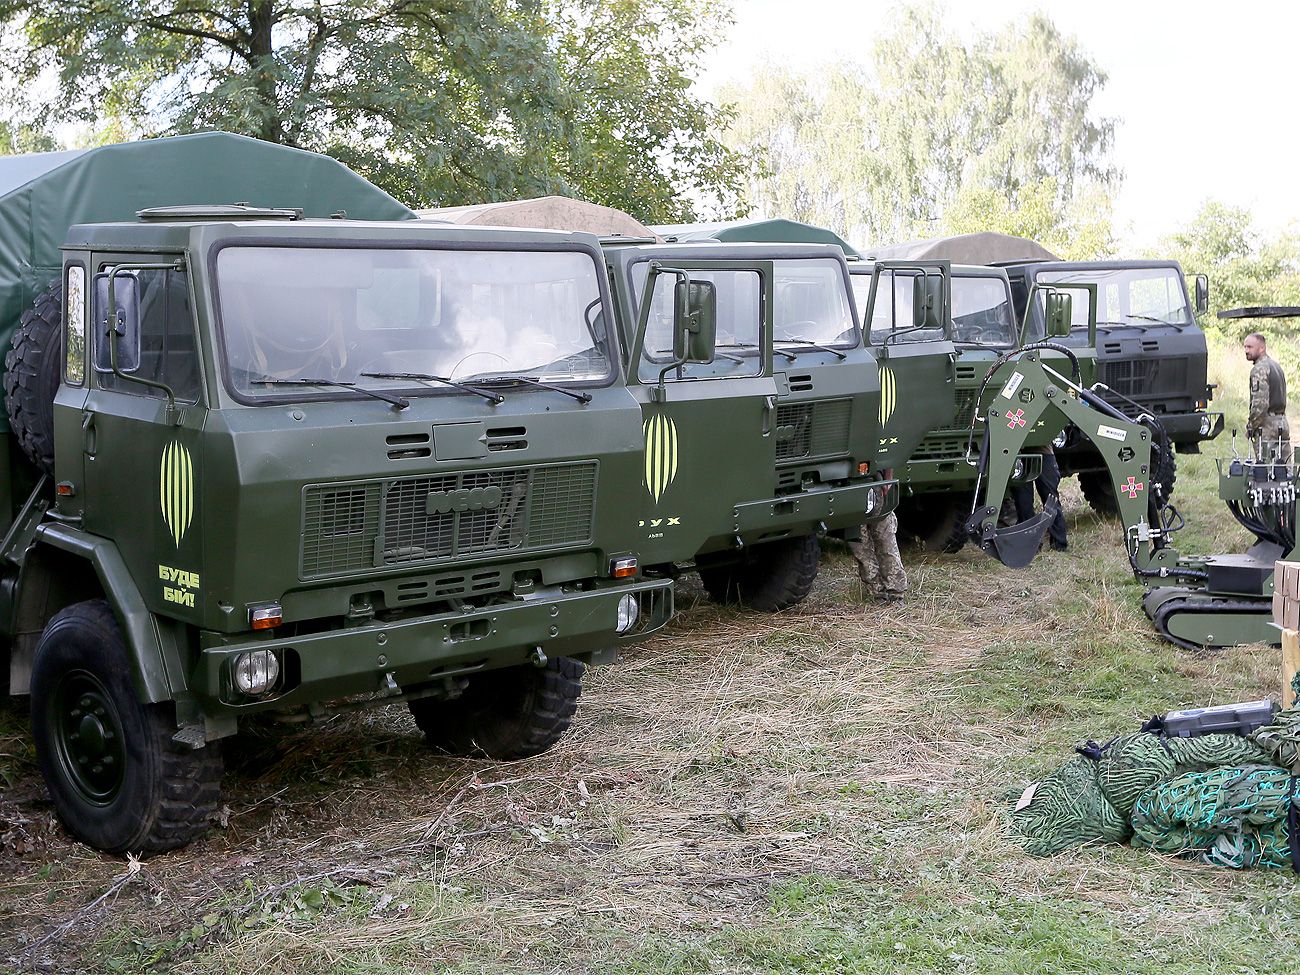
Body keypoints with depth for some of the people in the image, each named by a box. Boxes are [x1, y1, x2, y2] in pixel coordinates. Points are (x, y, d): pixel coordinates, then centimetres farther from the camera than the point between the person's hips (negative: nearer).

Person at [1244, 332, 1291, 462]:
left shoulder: (1260, 369, -13)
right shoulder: (1276, 366, 18)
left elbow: (1260, 403, -21)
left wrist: (1250, 426, -10)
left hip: (1267, 427, -9)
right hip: (1283, 424, 9)